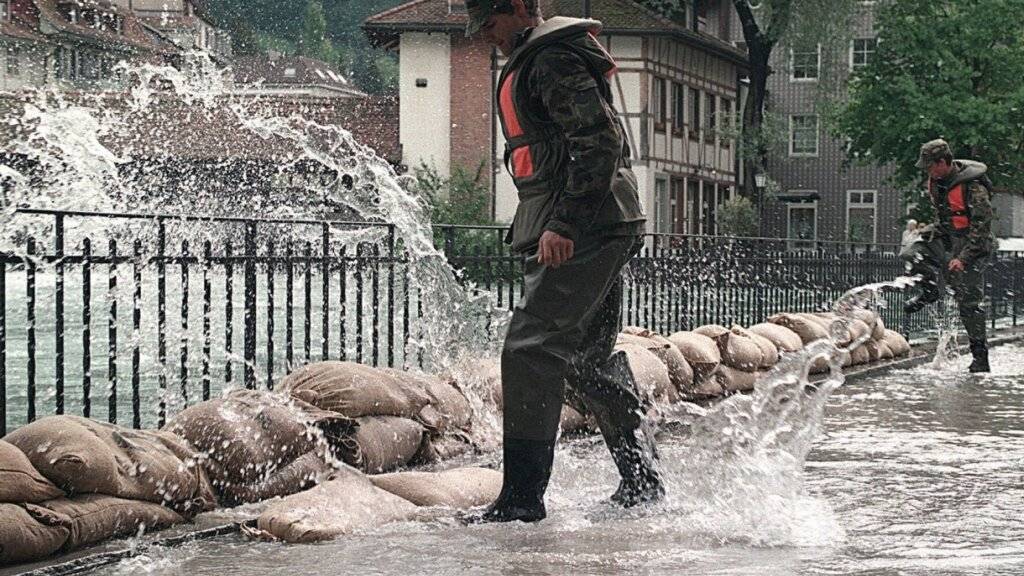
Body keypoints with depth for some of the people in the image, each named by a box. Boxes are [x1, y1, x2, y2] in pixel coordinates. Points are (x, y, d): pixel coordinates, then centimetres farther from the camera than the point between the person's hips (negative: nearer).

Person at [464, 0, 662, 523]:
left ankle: (522, 497, -13)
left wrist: (564, 224, -25)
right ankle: (643, 482, 21)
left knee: (529, 350, -13)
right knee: (590, 355, 15)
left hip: (578, 233, -11)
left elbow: (599, 144, -20)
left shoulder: (553, 61, -10)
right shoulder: (534, 64, 23)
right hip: (595, 231, 11)